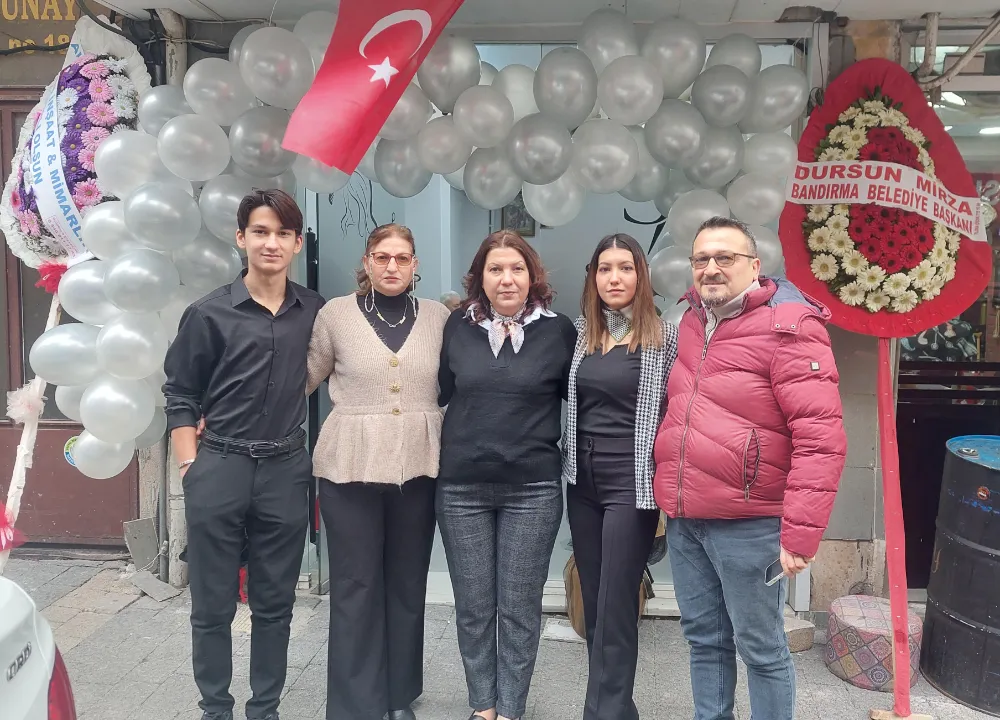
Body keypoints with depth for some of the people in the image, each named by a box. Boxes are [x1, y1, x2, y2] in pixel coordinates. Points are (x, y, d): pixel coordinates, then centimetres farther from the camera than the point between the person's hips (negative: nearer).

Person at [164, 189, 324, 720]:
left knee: (274, 605, 12)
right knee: (212, 606, 9)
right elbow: (180, 395, 1)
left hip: (286, 472, 2)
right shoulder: (209, 314, -2)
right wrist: (191, 468, -5)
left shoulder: (316, 312, 4)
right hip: (219, 468, -2)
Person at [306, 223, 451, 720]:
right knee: (355, 585, 3)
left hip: (418, 468, 2)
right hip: (350, 467, -2)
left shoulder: (439, 317, 4)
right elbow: (306, 377, 6)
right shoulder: (336, 313, 0)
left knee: (408, 583, 12)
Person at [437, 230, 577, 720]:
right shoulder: (458, 327, 4)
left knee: (519, 609, 6)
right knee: (473, 607, 10)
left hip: (532, 491, -2)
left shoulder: (559, 331, -1)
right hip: (462, 488, 2)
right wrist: (460, 445, 8)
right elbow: (444, 393, 11)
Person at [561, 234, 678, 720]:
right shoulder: (581, 333, 8)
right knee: (593, 604, 12)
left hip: (631, 483, -5)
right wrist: (571, 455, 9)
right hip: (583, 481, 5)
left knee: (615, 608, -3)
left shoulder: (663, 336, -5)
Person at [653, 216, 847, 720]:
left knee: (761, 649, 6)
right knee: (705, 640, 18)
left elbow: (821, 437, -18)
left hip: (747, 523, -7)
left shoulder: (789, 326, -13)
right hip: (683, 520, 7)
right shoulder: (691, 324, 11)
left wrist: (800, 532, -21)